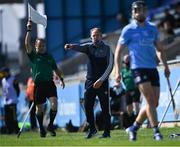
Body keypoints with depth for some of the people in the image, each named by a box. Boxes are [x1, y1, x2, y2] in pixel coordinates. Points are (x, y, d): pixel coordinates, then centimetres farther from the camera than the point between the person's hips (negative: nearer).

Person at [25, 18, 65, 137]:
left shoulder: (49, 56, 14)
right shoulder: (33, 56, 4)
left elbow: (56, 69, 24)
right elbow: (27, 44, -10)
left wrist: (61, 79, 18)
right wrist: (29, 30, -13)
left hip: (50, 83, 2)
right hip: (38, 85, -2)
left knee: (54, 104, -15)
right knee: (39, 108, 4)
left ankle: (51, 125, 1)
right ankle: (42, 129, 19)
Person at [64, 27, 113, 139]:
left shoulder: (107, 49, 0)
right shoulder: (89, 47, 8)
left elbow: (110, 66, -5)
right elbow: (80, 47, -13)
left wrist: (101, 80, -14)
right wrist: (70, 46, -37)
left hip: (102, 82, -3)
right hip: (90, 81, 3)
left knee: (105, 108, -2)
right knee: (88, 106, -2)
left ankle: (107, 132, 3)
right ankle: (92, 129, 11)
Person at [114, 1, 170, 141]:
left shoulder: (153, 28, 12)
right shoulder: (128, 30, -1)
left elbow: (160, 49, 23)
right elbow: (118, 51, 3)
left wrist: (166, 66, 14)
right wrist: (118, 71, -4)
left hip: (153, 69, 5)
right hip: (138, 69, -5)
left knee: (154, 103, 3)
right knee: (150, 100, -17)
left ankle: (134, 128, 17)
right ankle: (156, 132, -14)